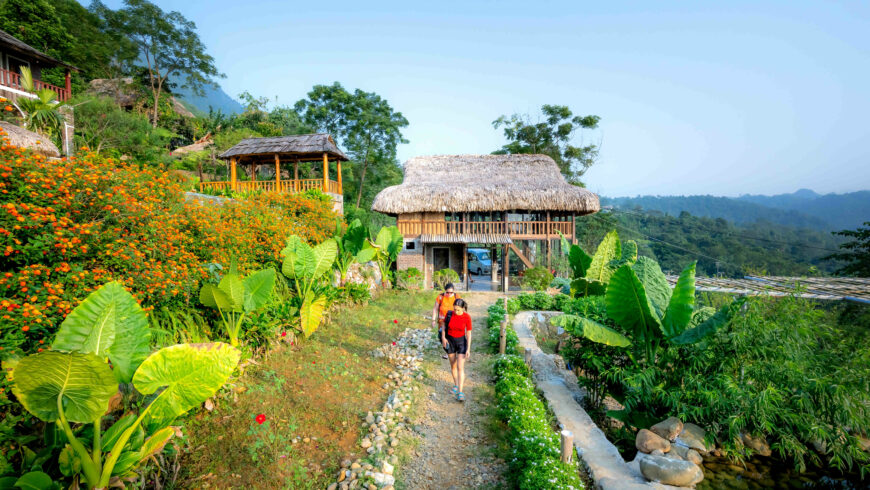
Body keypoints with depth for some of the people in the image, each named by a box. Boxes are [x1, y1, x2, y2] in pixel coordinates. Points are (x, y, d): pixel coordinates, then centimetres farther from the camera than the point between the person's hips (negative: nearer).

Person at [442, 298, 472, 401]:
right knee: (453, 365, 15)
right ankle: (456, 385, 37)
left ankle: (460, 393, -9)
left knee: (460, 367, -12)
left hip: (461, 342, -2)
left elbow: (469, 334, -11)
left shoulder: (467, 317, -17)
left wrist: (468, 349, -14)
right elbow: (444, 326, 0)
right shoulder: (449, 314, -13)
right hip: (450, 341, 2)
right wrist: (443, 338, -15)